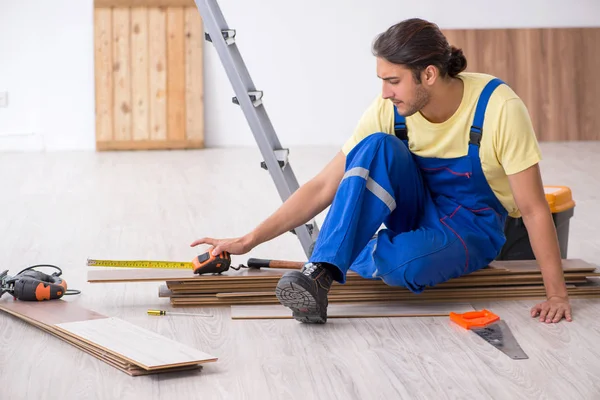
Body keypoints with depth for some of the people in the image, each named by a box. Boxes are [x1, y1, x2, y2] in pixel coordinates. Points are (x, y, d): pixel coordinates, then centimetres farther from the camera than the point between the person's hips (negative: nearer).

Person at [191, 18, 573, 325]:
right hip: (416, 211, 3)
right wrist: (248, 241, -18)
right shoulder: (389, 110, -16)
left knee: (403, 262, -38)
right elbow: (323, 188, -14)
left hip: (471, 229, -3)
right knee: (377, 146, -30)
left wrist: (557, 293, -23)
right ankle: (321, 273, -32)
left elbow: (533, 208, -21)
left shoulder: (498, 108, -26)